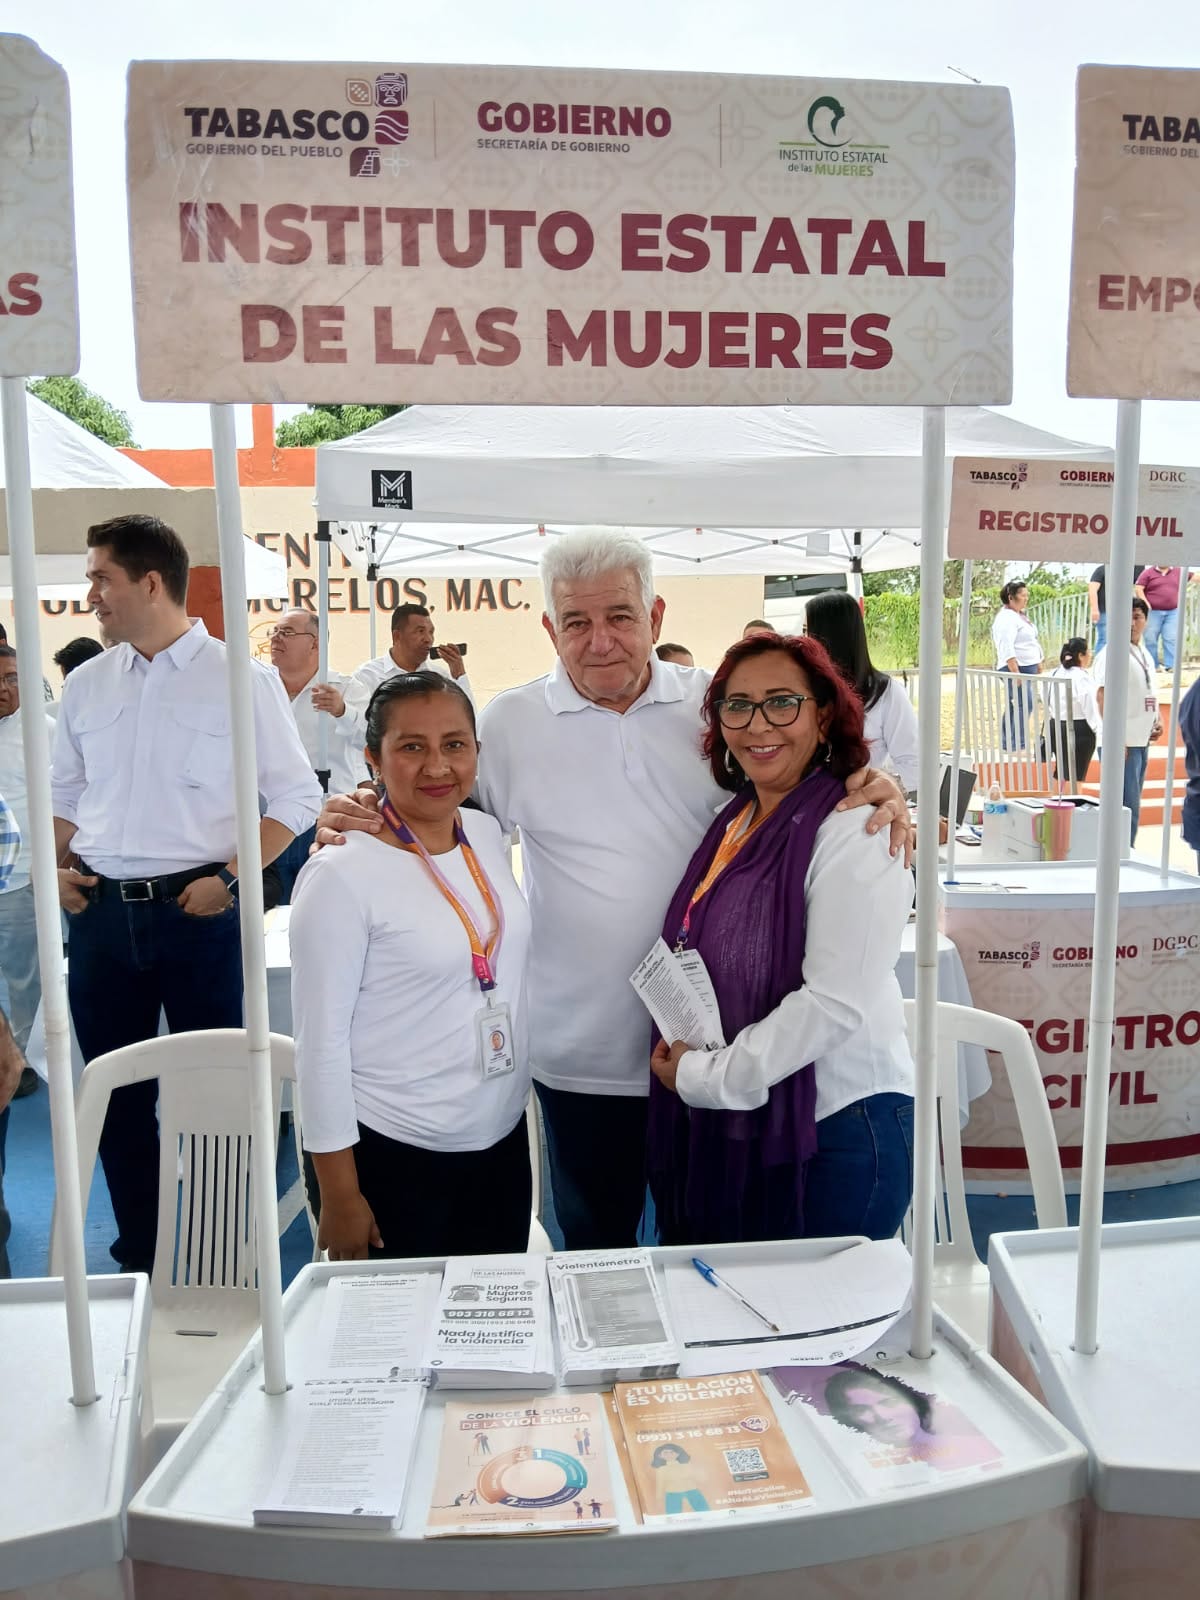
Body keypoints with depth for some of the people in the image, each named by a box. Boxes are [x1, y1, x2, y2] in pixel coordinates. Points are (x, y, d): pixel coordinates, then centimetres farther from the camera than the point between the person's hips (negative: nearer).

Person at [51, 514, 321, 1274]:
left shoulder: (241, 679, -5)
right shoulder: (86, 684, 9)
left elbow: (297, 795, -4)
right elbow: (65, 793, 19)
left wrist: (229, 878, -12)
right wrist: (59, 866, 3)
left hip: (195, 909, -4)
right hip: (100, 911, 5)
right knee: (116, 1090, 13)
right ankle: (138, 1256, 31)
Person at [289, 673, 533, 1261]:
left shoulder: (489, 835, 1)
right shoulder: (341, 876, -18)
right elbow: (320, 1041, -15)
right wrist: (339, 1195, -11)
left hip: (504, 1140, 6)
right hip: (394, 1157, -6)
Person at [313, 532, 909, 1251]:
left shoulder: (714, 705, -2)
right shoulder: (510, 723, -3)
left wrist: (877, 791, -13)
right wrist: (357, 820, -14)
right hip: (583, 1055, -1)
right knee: (596, 1250, 19)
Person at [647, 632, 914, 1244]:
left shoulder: (852, 832, -16)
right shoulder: (735, 819, 6)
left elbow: (837, 1003, -22)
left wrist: (708, 1076, -15)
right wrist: (681, 1054, 3)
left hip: (832, 1130, -7)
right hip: (727, 1129, 7)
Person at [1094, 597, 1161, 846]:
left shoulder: (1145, 654, 16)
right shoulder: (1113, 653, -11)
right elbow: (1103, 696, -18)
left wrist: (1158, 720, 8)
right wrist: (1115, 738, -23)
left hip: (1142, 741, 9)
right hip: (1121, 743, -9)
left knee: (1132, 805, 14)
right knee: (1126, 807, -9)